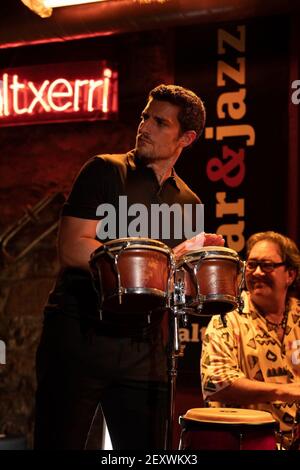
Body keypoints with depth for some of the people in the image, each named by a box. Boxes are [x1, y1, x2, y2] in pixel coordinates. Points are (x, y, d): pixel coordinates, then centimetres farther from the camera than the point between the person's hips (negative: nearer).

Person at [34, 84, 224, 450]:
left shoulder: (188, 204, 15)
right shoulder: (106, 172, 0)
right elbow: (71, 249, -12)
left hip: (144, 349, 4)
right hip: (79, 335, -4)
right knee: (59, 442, -2)